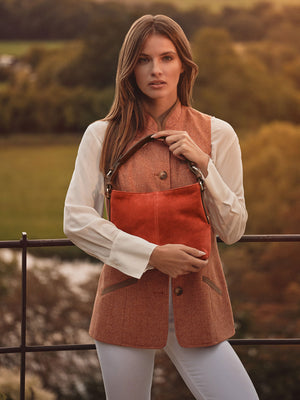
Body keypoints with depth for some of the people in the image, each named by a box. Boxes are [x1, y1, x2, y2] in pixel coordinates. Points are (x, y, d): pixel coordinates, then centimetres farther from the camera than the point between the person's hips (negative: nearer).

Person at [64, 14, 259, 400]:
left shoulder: (217, 134, 5)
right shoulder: (103, 136, 2)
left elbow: (233, 230, 5)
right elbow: (76, 220, -4)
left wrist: (202, 164, -8)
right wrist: (153, 254, -13)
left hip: (196, 304, 1)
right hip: (126, 305, 0)